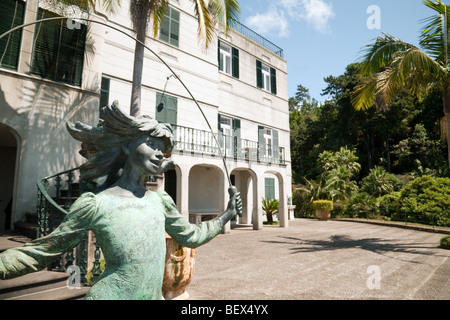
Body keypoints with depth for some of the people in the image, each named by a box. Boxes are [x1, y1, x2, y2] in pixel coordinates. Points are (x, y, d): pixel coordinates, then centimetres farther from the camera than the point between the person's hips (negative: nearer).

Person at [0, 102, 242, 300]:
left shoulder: (160, 200, 1)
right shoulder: (95, 204, -12)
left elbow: (191, 236, 13)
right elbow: (42, 251, -2)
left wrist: (227, 215, 15)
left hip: (154, 296, 5)